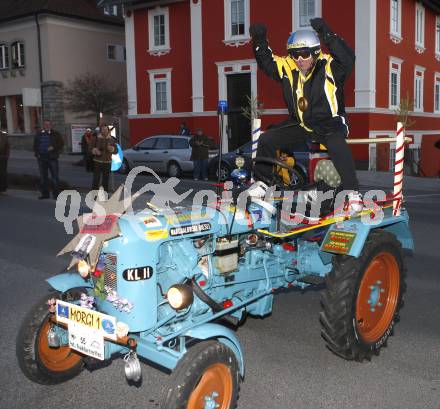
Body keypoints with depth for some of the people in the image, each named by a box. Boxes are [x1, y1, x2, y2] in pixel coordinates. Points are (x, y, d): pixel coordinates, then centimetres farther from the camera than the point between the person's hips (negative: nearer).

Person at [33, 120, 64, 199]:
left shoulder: (55, 134, 2)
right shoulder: (38, 134, 12)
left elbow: (61, 143, 2)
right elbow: (35, 145, 21)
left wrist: (54, 147, -12)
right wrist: (36, 153, 7)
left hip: (52, 158, -3)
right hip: (42, 158, 4)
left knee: (54, 176, -4)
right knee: (43, 176, 8)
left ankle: (56, 194, 2)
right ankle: (45, 194, 16)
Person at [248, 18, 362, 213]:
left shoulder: (329, 66, -15)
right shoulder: (288, 68, -1)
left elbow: (348, 59, -33)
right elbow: (266, 61, 7)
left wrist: (328, 35, -43)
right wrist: (259, 41, -11)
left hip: (329, 124, -5)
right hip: (300, 124, 5)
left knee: (338, 146, -35)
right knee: (267, 139, -5)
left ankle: (353, 192, -25)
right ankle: (261, 182, 13)